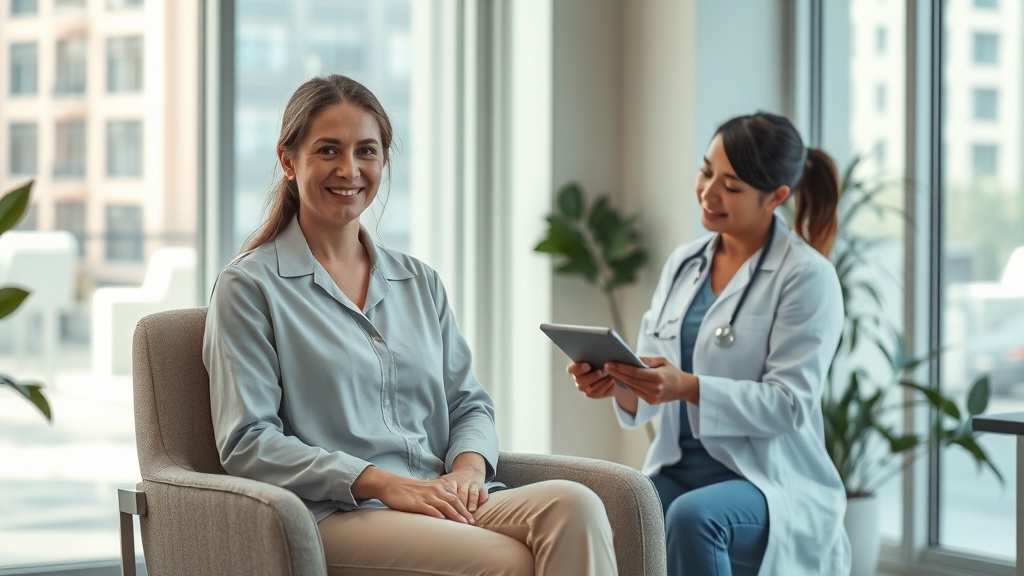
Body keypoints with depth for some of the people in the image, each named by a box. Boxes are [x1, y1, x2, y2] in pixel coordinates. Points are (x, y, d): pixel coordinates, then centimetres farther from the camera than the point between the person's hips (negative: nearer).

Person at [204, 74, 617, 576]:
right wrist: (381, 483, -16)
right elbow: (247, 443, -4)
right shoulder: (249, 286, 6)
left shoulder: (418, 281, 23)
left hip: (442, 505, 6)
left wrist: (468, 465, -3)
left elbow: (469, 405, 22)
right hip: (336, 514, -6)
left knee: (574, 505, -29)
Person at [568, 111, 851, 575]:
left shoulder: (807, 276, -5)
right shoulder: (682, 264, 13)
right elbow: (651, 389, 12)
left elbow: (789, 403, -13)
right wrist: (618, 383, -12)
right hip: (678, 471, 4)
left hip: (771, 483, -4)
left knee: (692, 517, -36)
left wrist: (689, 388, -26)